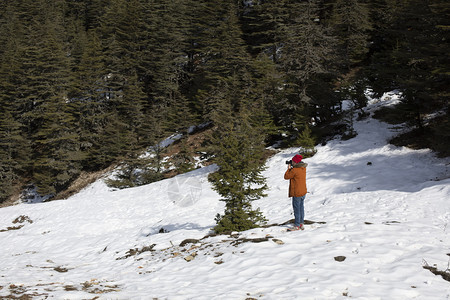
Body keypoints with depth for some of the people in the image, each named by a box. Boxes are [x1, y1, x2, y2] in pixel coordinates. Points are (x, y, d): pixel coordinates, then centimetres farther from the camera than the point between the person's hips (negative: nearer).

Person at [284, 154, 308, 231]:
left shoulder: (294, 170, -22)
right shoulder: (303, 168, 2)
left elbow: (286, 177, -11)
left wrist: (289, 168, 0)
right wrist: (292, 168, 10)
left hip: (297, 193, -8)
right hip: (303, 191, 8)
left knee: (296, 208, 1)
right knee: (301, 207, 17)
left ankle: (297, 226, 7)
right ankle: (301, 224, 25)